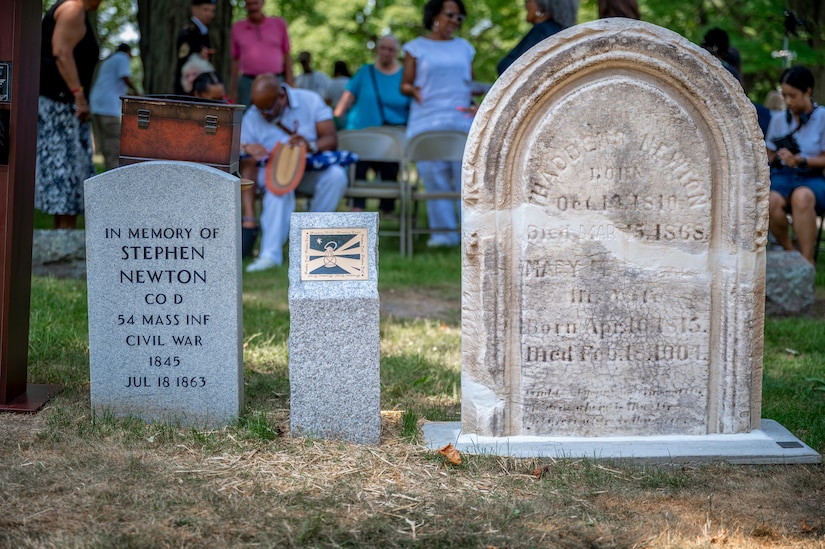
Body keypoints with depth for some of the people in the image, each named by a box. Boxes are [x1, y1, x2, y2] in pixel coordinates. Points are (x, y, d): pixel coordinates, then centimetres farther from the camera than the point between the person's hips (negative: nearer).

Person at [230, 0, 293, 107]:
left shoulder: (279, 24, 7)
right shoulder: (237, 28, 9)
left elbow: (287, 56, 10)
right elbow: (235, 60, 12)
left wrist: (289, 83, 3)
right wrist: (233, 89, 9)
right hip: (248, 83, 0)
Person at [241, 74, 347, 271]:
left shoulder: (310, 101, -6)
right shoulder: (251, 118, -8)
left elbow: (331, 140, -7)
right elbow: (248, 169, -14)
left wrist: (311, 146, -33)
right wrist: (248, 217, -23)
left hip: (313, 170, 1)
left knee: (336, 175, -32)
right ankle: (271, 254, -44)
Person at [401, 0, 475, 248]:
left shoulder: (465, 48, 16)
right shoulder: (416, 48, 8)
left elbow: (471, 85, 19)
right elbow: (405, 84, 5)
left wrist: (477, 105, 0)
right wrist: (413, 90, -18)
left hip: (462, 121, 2)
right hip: (427, 122, -2)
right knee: (434, 178, -1)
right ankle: (445, 231, 5)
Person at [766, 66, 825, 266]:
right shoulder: (779, 119, 13)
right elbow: (769, 155, 19)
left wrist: (800, 160, -18)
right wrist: (777, 157, -4)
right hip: (782, 176, 3)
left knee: (802, 196, -41)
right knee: (771, 202, -35)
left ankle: (807, 261, -36)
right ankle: (789, 253, -13)